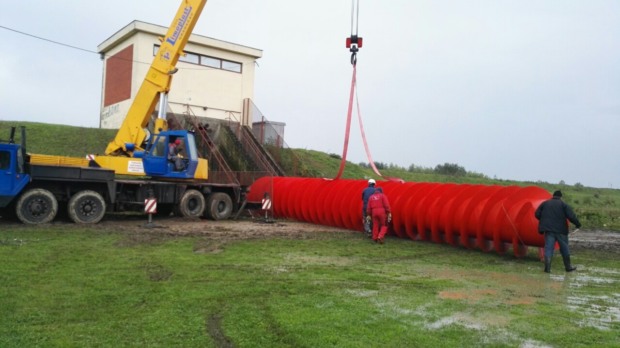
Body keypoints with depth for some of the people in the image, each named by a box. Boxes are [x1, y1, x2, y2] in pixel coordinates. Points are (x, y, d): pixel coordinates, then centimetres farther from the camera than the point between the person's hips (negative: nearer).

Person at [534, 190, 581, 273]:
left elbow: (537, 214, 8)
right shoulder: (563, 204, -1)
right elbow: (571, 216, -10)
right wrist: (578, 224, 3)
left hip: (549, 229, 2)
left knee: (548, 248, -2)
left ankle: (547, 267, -14)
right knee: (564, 248, 14)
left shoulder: (545, 203, 8)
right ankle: (568, 266, 24)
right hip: (561, 230, -1)